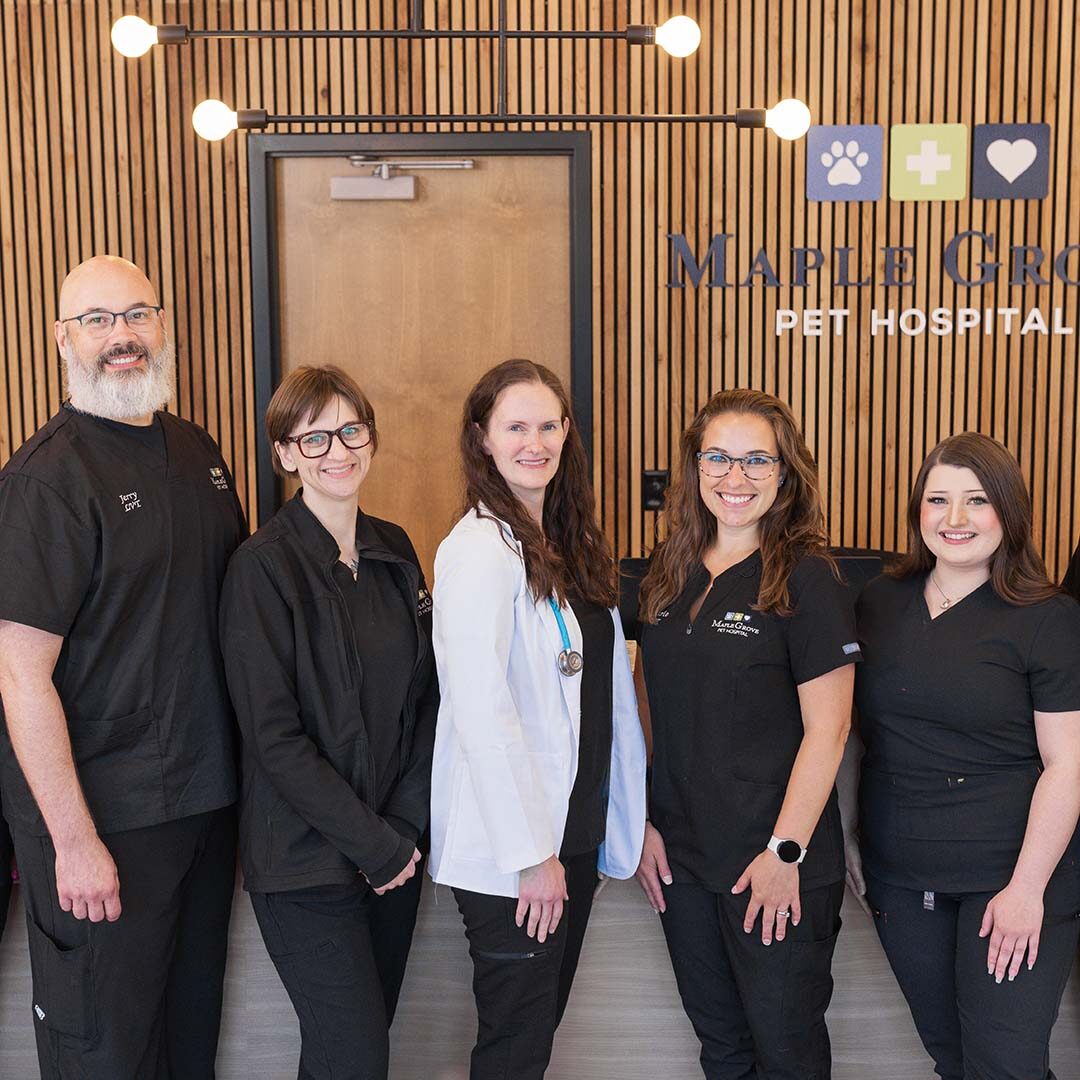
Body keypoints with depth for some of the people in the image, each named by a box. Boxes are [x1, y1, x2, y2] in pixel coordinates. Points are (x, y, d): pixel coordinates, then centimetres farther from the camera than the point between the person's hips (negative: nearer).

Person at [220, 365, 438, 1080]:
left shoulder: (394, 551, 6)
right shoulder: (264, 566, -13)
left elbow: (425, 694, 7)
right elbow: (274, 737, -16)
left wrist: (407, 825, -3)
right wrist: (376, 846, -14)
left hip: (395, 849, 6)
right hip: (308, 860, -6)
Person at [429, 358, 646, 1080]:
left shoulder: (573, 544, 9)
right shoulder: (479, 549, -17)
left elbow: (605, 688, 11)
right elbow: (480, 712, -21)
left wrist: (628, 817, 8)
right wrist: (532, 854, -18)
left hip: (577, 827, 8)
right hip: (510, 847, -8)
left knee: (545, 1017, 20)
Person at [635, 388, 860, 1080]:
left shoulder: (807, 580, -12)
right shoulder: (670, 575, 5)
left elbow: (826, 732, -14)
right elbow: (659, 715, 10)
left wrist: (785, 852, -16)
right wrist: (646, 821, 7)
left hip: (777, 866, -5)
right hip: (680, 855, 5)